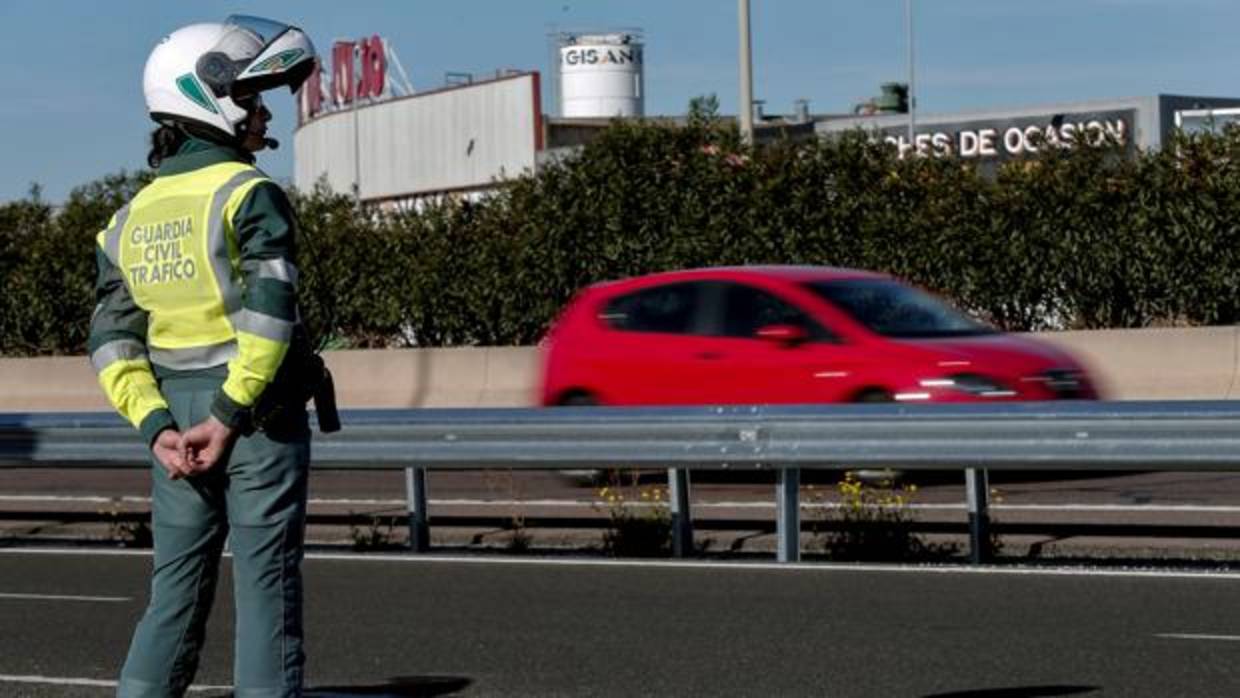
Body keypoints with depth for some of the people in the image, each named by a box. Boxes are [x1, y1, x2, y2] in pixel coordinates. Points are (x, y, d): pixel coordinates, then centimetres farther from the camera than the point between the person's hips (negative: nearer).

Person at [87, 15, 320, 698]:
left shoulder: (130, 218, 10)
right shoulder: (248, 194, -10)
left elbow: (111, 341, 4)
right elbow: (268, 315, -21)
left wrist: (157, 427, -3)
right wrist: (229, 418, -18)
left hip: (175, 417, 6)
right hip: (258, 413, -6)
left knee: (175, 593, 13)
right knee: (266, 591, -1)